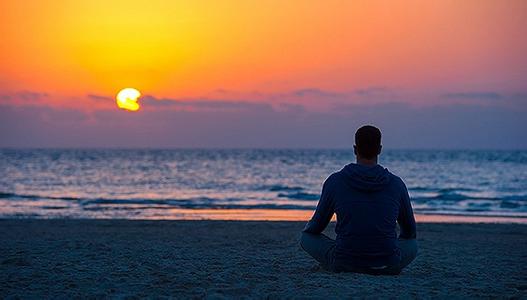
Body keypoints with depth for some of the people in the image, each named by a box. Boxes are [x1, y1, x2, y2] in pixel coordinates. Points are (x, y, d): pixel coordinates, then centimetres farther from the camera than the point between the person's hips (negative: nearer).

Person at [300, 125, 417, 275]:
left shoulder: (335, 181, -4)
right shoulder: (396, 184, 0)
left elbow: (317, 226, 8)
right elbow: (409, 230, 14)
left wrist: (308, 229, 33)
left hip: (345, 264, -1)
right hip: (387, 266, 2)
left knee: (307, 238, 26)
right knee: (412, 244, 34)